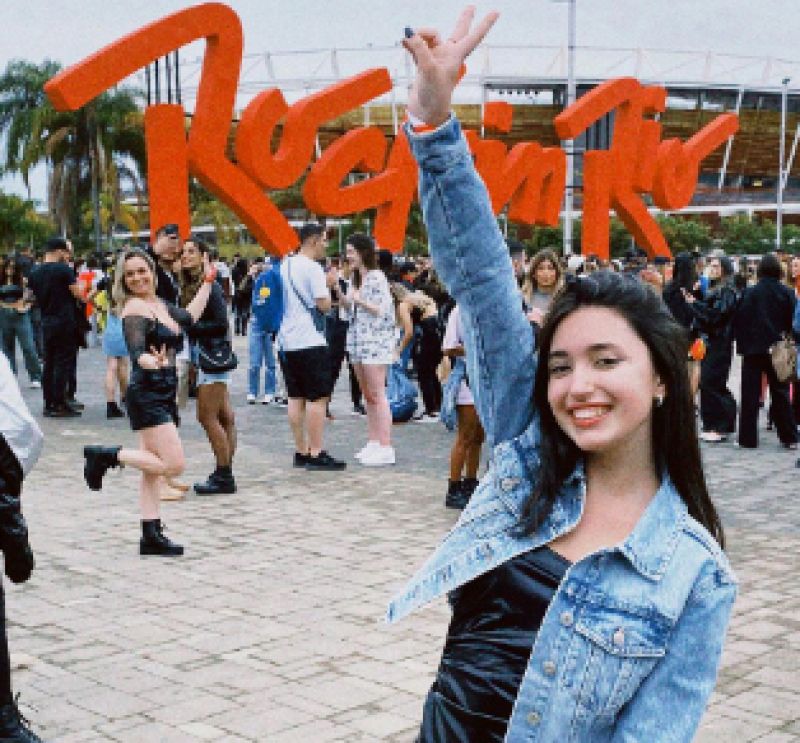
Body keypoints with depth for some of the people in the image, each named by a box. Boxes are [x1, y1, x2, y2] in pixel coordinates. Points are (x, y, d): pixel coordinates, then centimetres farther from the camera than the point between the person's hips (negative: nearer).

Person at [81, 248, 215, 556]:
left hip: (165, 394, 9)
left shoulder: (161, 305, 14)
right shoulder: (135, 308, -12)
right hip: (147, 394, -9)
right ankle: (108, 455, -3)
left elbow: (189, 316, 28)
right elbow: (136, 351, -25)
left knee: (153, 468, 9)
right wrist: (151, 361, -47)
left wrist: (208, 282, 31)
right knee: (173, 465, -15)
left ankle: (151, 535, 11)